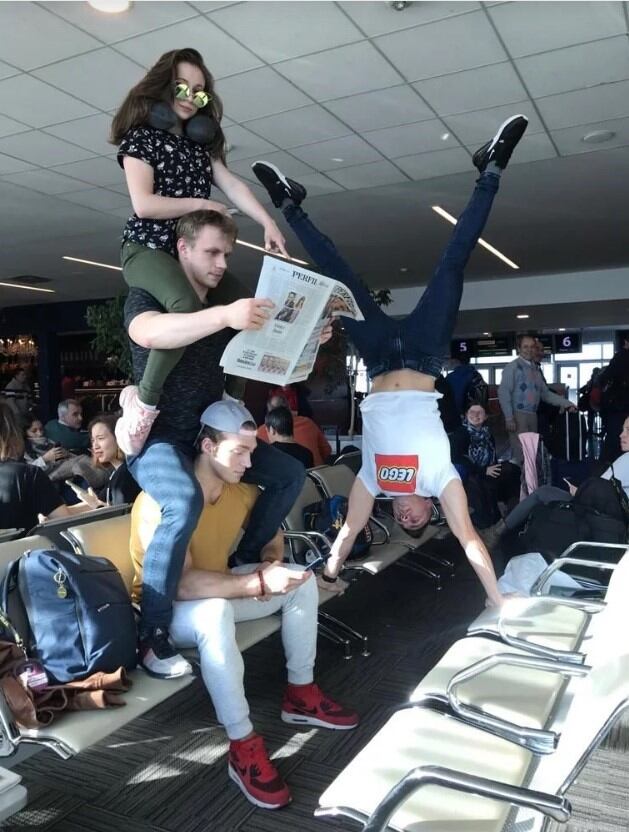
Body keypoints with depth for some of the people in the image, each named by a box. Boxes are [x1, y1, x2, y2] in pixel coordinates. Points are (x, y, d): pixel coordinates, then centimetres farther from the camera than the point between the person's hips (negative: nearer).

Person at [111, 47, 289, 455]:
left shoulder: (200, 142, 19)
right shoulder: (141, 136, 1)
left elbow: (232, 184, 3)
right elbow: (144, 204, -12)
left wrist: (269, 223, -12)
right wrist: (201, 203, -7)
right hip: (147, 249, -7)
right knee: (187, 306, -36)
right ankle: (144, 400, -24)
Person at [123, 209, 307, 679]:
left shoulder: (223, 306, 9)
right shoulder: (147, 296, -9)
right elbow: (149, 333, -34)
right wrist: (225, 317, -47)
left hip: (210, 434, 7)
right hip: (157, 437, -7)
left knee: (291, 475, 2)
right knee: (186, 504, -36)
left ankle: (245, 559, 16)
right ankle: (152, 635, -22)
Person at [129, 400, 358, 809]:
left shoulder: (241, 488, -7)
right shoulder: (163, 499, -30)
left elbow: (272, 533, 11)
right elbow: (181, 584, -37)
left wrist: (271, 563, -12)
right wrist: (259, 582, -40)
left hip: (219, 590, 8)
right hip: (166, 609, -7)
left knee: (301, 579, -2)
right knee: (215, 613, -39)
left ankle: (301, 693, 9)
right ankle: (244, 747, -27)